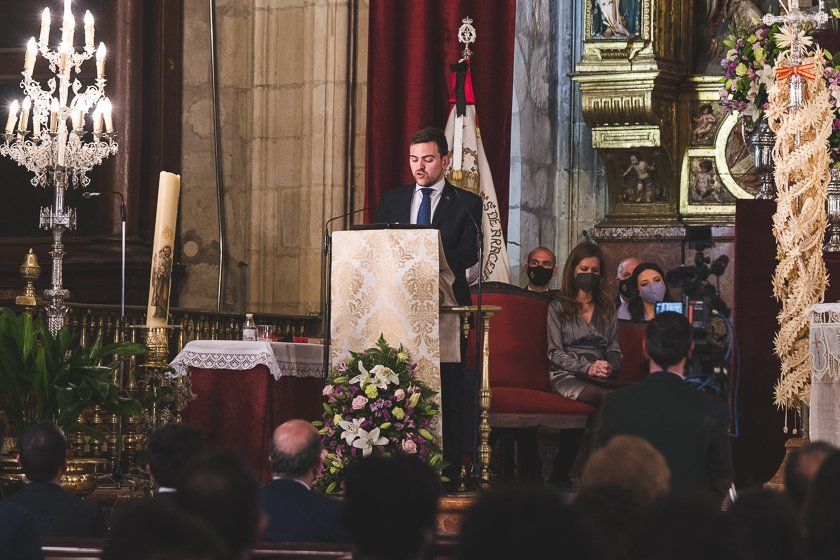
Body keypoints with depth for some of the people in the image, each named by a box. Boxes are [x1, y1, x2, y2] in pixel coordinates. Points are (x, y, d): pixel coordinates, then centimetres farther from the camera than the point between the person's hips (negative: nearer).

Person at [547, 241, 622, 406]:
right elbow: (555, 353, 3)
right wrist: (587, 368, -12)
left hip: (601, 378, 3)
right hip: (566, 375, -3)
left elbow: (614, 350, 17)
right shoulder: (558, 307, 12)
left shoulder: (607, 308, 23)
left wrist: (610, 367, -7)